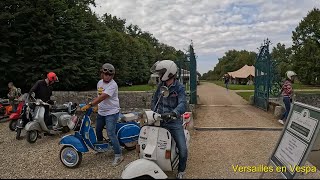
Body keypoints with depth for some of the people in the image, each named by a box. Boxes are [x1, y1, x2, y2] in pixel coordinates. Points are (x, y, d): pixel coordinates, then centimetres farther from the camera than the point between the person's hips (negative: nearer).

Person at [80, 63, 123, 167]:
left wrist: (89, 105, -37)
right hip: (101, 112, 8)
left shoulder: (113, 85, -21)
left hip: (111, 112, -8)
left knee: (111, 133, -14)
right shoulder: (100, 83, 6)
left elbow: (103, 97, -32)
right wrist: (96, 106, 14)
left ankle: (118, 155, -5)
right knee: (98, 130, 21)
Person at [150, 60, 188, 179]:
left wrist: (173, 113, -44)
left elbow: (182, 104, -25)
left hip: (174, 122, -4)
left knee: (183, 150, -6)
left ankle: (181, 170, 23)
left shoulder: (179, 88, -11)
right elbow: (154, 100, 13)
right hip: (159, 120, 5)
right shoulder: (160, 85, 5)